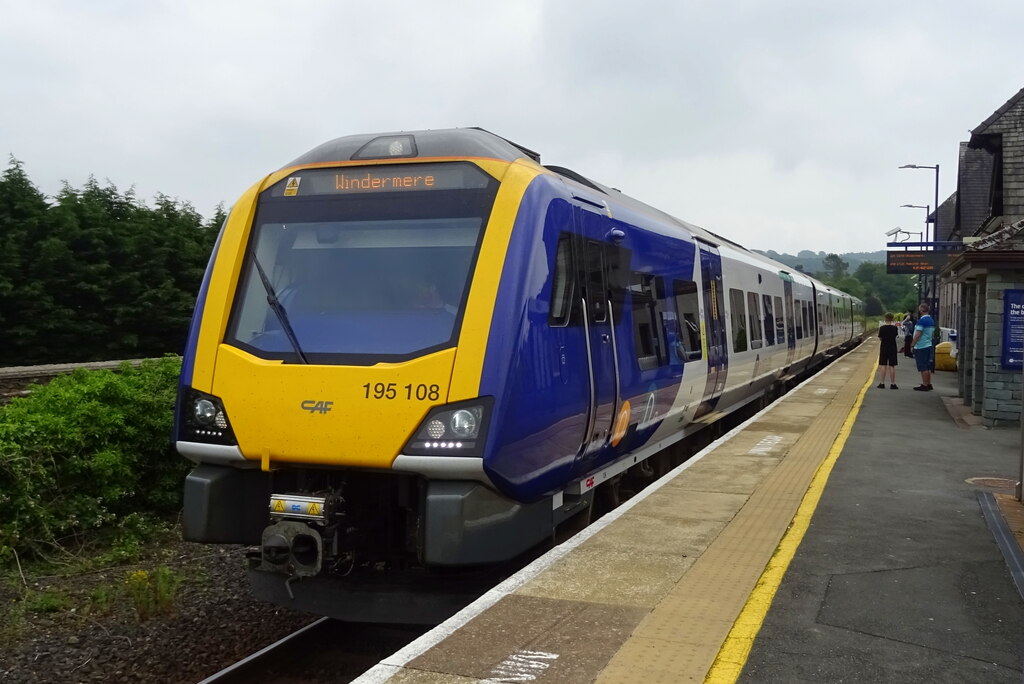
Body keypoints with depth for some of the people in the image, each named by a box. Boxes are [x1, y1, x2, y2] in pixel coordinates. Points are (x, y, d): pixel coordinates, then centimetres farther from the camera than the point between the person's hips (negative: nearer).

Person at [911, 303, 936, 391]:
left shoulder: (922, 320, -17)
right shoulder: (931, 320, 12)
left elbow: (918, 334, -21)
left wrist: (913, 344, -14)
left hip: (921, 347, -9)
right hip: (929, 345, 9)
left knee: (923, 367, -6)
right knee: (928, 367, 14)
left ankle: (925, 385, -4)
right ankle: (928, 384, 19)